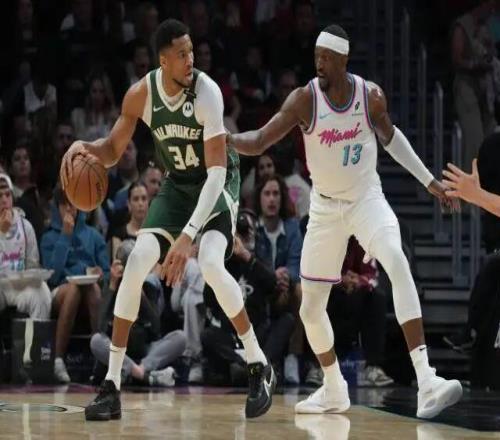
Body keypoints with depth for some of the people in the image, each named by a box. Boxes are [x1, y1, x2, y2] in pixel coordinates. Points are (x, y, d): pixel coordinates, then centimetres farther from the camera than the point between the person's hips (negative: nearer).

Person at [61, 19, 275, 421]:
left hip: (218, 183, -5)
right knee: (138, 261, -12)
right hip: (178, 184, 5)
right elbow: (113, 151, 1)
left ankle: (260, 367, -9)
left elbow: (216, 171, -33)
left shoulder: (207, 92, -29)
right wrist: (85, 147, -24)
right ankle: (111, 385, -7)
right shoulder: (141, 95, -14)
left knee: (211, 264, -28)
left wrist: (187, 236, -42)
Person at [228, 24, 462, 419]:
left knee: (398, 265, -30)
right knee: (310, 308, 5)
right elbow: (259, 142, -19)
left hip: (367, 199, -1)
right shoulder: (304, 99, -14)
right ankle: (334, 391, 31)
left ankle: (426, 382, -35)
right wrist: (226, 138, -39)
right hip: (325, 208, 2)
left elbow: (390, 136, 11)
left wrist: (429, 181, 13)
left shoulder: (371, 95, -9)